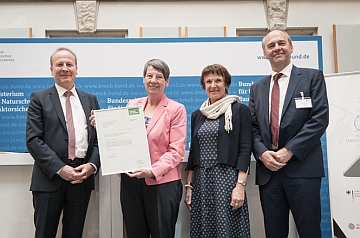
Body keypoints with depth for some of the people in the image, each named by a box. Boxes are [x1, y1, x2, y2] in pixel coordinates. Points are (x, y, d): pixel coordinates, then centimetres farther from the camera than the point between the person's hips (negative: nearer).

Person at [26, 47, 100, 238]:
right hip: (50, 177, -2)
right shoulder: (39, 98, 3)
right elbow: (33, 140, -6)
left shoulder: (90, 100, 13)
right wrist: (60, 169, -15)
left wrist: (92, 165, -9)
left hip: (83, 177, 3)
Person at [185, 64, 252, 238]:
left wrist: (240, 185, -15)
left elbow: (245, 149, -6)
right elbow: (193, 152, 14)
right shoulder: (197, 115, 13)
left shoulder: (240, 110, -1)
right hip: (201, 180, 5)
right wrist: (188, 185, 9)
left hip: (227, 177, -4)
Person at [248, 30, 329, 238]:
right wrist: (262, 153, -8)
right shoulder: (257, 88, 16)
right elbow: (253, 128, 11)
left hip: (302, 168, -3)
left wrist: (289, 151, -14)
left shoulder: (312, 77, 4)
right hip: (268, 170, 4)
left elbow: (319, 119, -6)